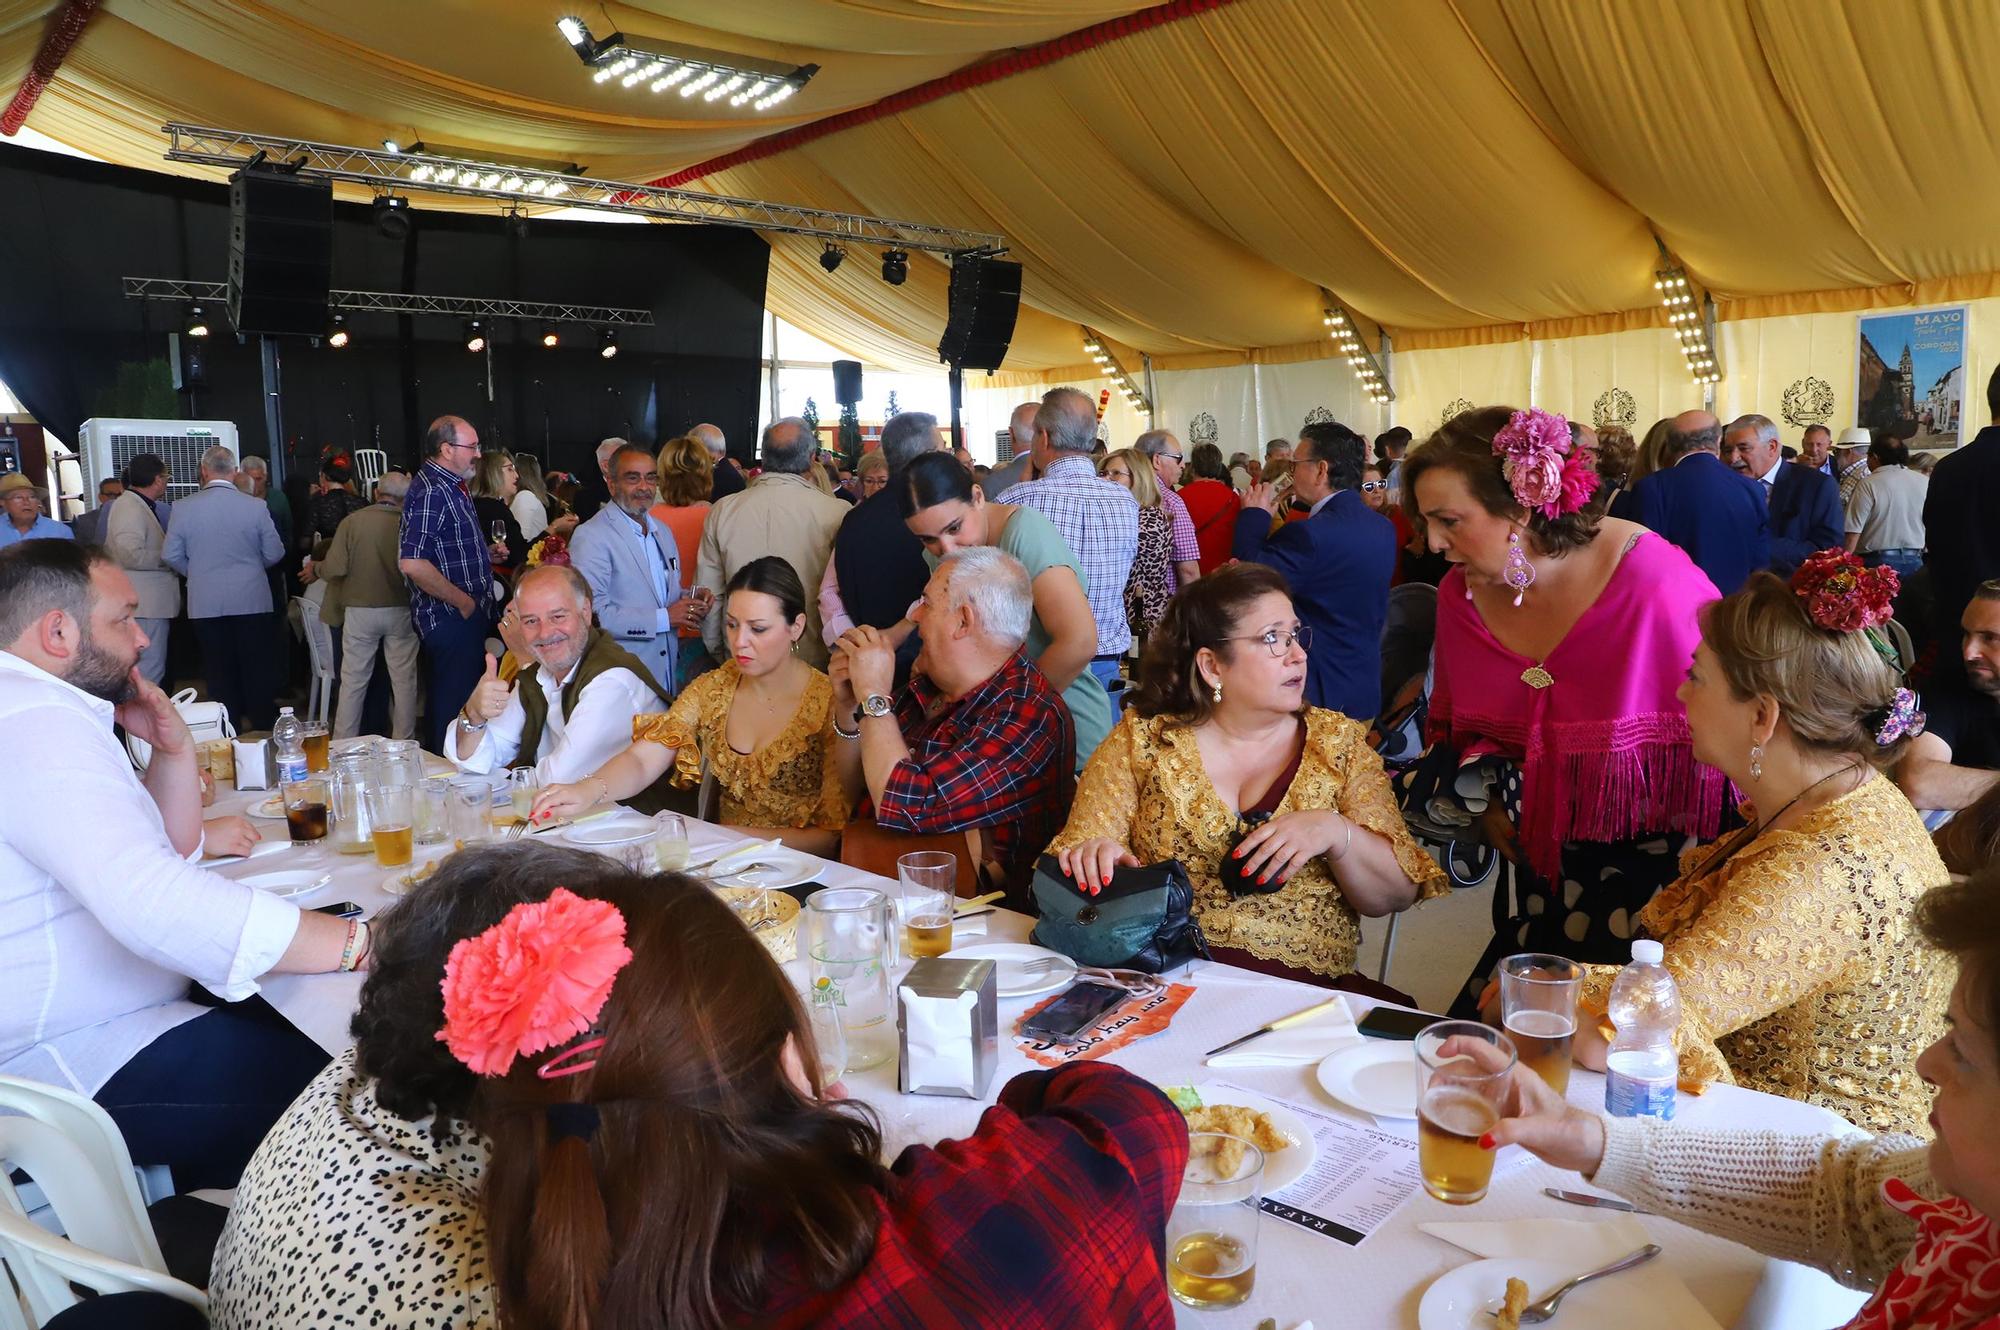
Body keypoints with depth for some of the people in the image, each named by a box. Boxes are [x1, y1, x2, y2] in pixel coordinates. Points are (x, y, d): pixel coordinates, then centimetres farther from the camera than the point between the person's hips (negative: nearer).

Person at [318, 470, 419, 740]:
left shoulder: (352, 521, -7)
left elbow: (335, 568, -10)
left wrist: (315, 568, 12)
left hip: (360, 610, 1)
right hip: (401, 610, 0)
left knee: (353, 680, 10)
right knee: (404, 680, 8)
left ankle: (343, 745, 16)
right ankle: (404, 744, 13)